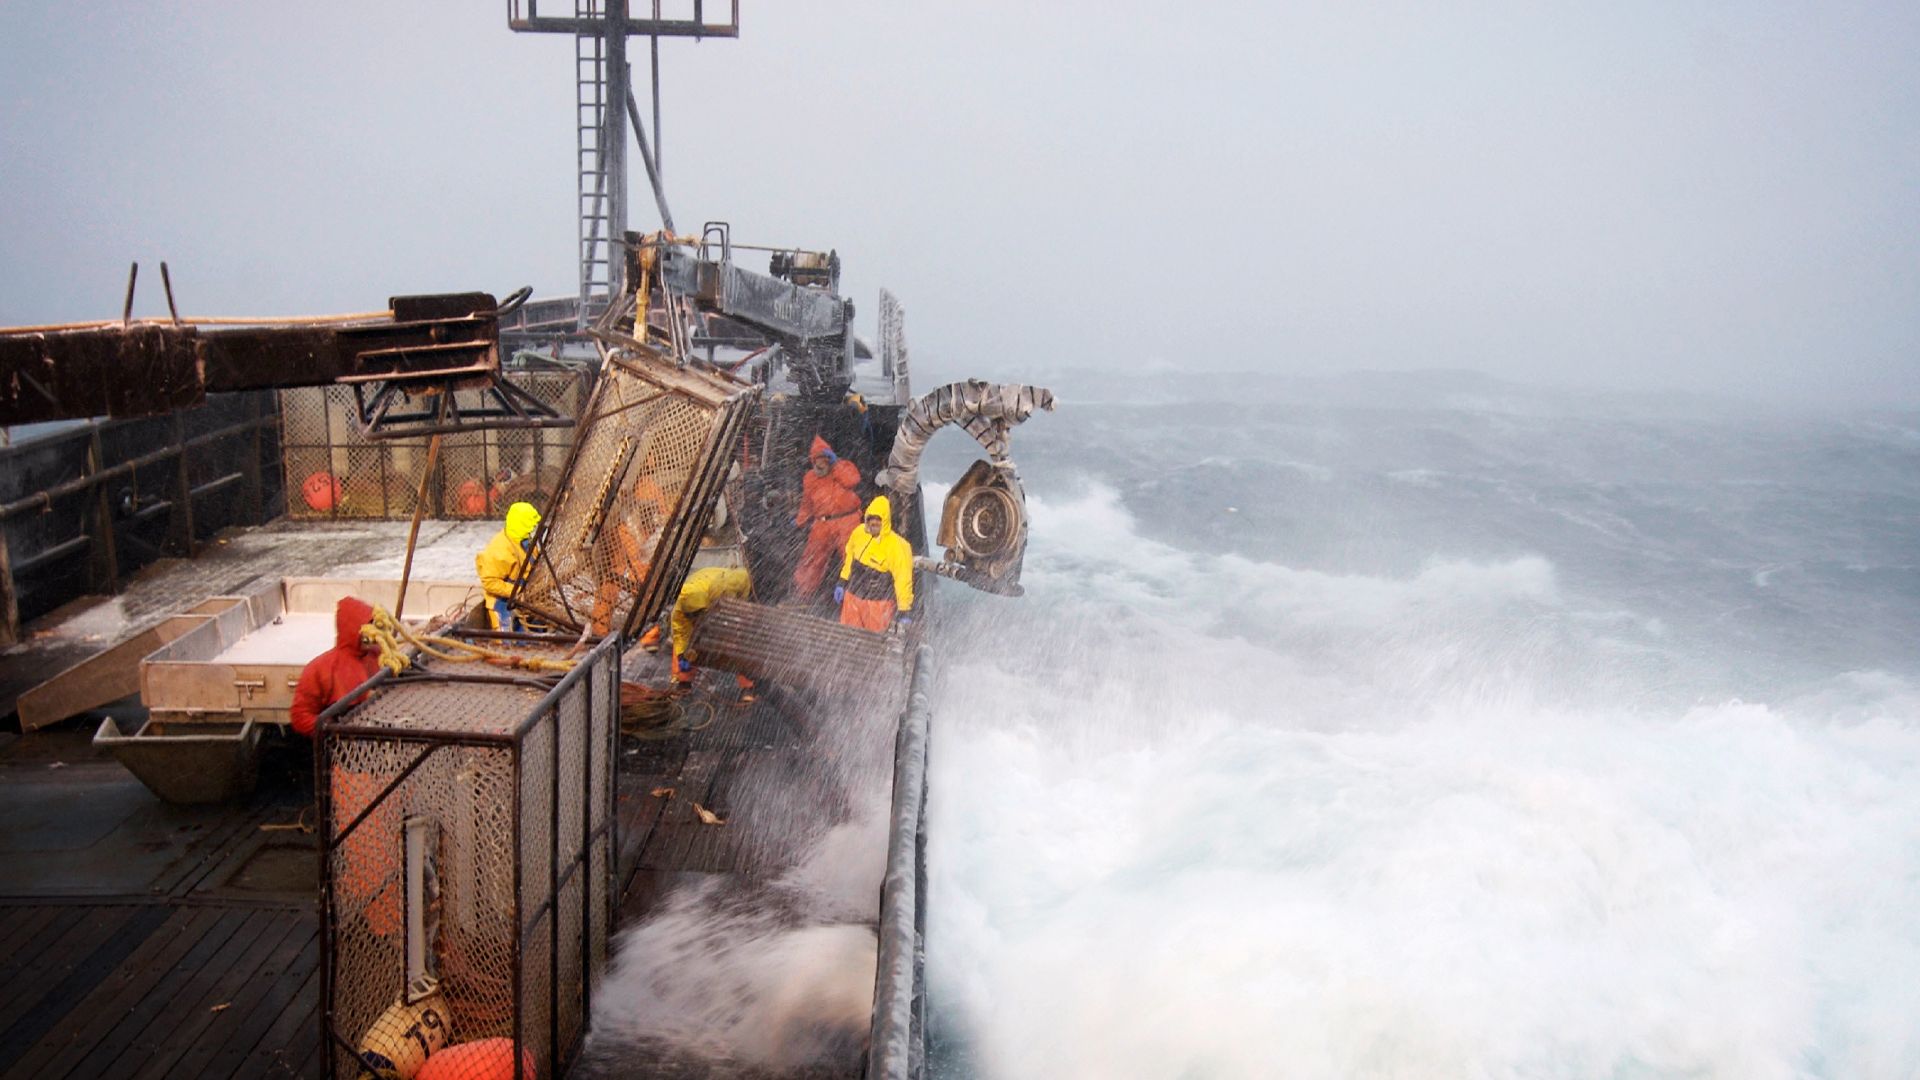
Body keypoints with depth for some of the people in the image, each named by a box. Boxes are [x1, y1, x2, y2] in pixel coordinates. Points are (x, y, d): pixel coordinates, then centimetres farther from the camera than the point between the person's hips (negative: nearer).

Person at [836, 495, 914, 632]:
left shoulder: (897, 546, -23)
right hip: (852, 596, 6)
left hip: (878, 603, -6)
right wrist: (842, 583, 18)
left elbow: (903, 580, -20)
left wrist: (905, 611, -19)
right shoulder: (859, 533, -5)